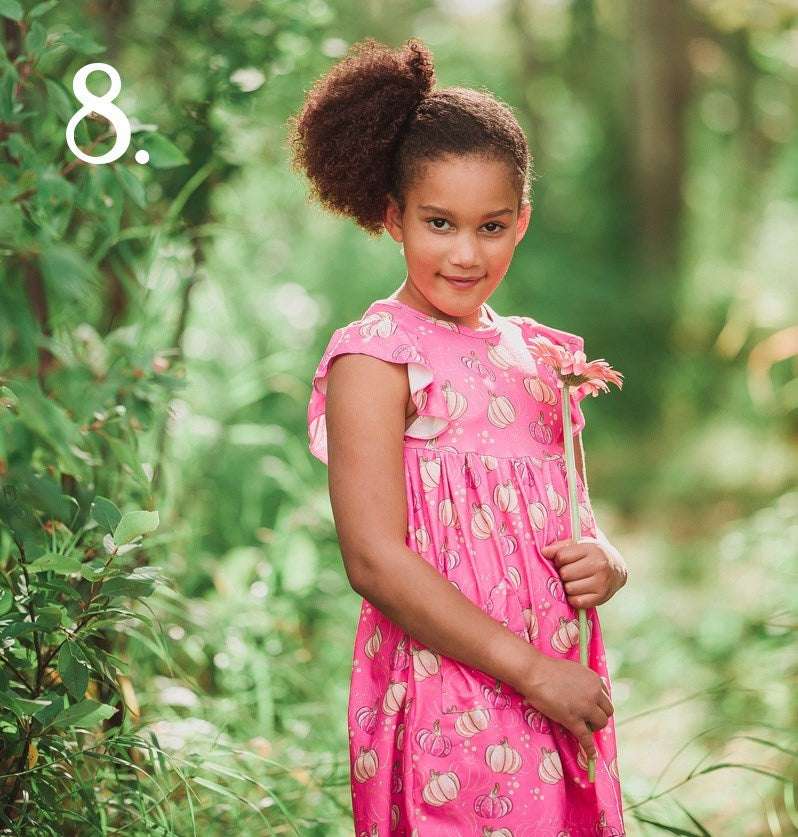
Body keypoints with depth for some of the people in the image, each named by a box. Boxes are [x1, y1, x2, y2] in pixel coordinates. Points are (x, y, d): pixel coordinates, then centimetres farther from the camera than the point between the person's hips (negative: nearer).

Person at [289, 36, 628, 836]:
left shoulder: (536, 355, 13)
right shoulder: (376, 357, -7)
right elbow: (375, 560, -15)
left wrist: (605, 566, -3)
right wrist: (533, 671, -15)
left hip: (563, 700, 6)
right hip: (446, 703, -6)